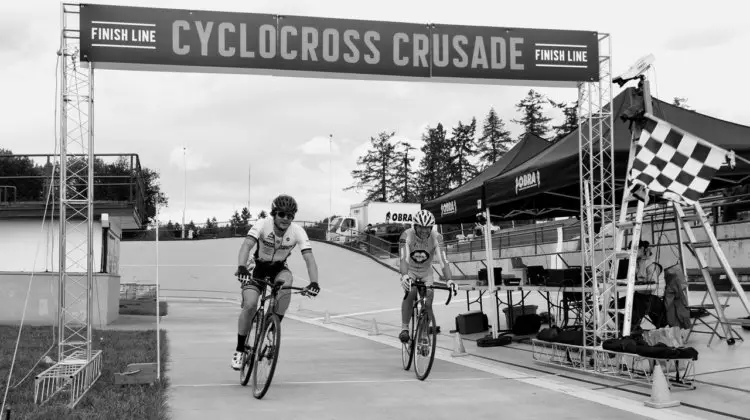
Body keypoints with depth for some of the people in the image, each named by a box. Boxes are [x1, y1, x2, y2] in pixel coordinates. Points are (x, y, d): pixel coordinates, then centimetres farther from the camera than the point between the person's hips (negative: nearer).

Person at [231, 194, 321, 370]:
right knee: (249, 305, -21)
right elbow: (247, 245, -39)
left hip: (279, 268, 1)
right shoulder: (263, 225, -26)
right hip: (259, 267, -1)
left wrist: (314, 282, -47)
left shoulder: (298, 232, -22)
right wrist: (241, 267, -58)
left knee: (286, 282, -35)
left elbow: (309, 258, -30)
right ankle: (240, 349, 0)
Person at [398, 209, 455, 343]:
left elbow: (443, 261, -32)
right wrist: (404, 276, -57)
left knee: (428, 304, -13)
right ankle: (404, 328, -21)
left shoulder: (436, 237, -24)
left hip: (426, 272, 2)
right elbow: (403, 259, -39)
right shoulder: (407, 235, -28)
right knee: (410, 293, -30)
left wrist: (449, 280, -47)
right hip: (410, 270, -2)